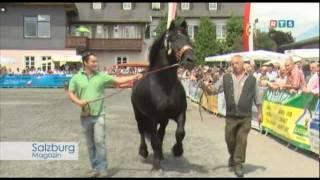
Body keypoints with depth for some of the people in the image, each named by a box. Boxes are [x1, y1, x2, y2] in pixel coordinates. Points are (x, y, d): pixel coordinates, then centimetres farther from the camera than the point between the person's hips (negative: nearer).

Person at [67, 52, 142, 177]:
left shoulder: (102, 76, 0)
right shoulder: (76, 78, 1)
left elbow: (118, 81, -1)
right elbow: (70, 94, 2)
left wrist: (133, 77, -10)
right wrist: (78, 101, -17)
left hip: (99, 115, -2)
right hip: (85, 116, 2)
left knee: (99, 141, -7)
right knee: (90, 144, 10)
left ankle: (102, 169, -1)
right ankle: (95, 167, 21)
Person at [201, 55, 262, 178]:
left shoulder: (251, 79, 3)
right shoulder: (226, 78, 5)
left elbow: (257, 98, 8)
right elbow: (213, 90, 3)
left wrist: (259, 113, 7)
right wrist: (206, 87, -18)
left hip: (245, 116, -1)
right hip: (230, 116, 2)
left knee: (241, 140, 0)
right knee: (229, 138, 9)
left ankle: (238, 164, 12)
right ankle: (233, 156, 37)